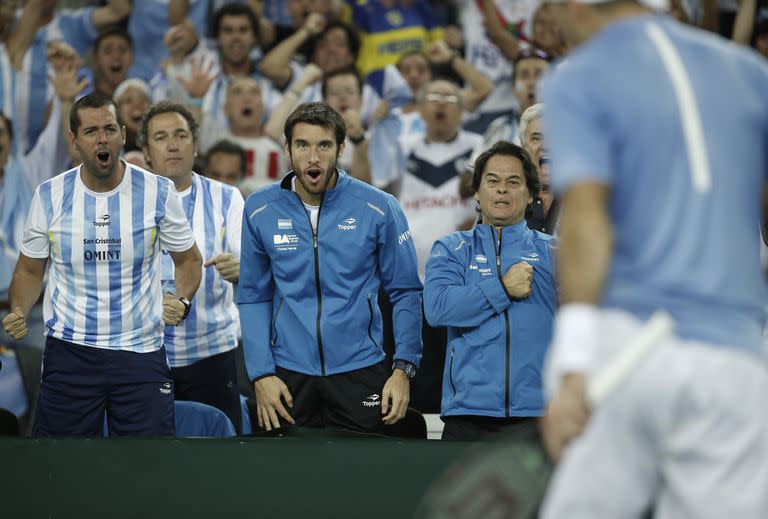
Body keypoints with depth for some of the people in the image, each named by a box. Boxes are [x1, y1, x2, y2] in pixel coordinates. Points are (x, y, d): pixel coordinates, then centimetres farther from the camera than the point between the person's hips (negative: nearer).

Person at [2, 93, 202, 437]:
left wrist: (182, 301, -7)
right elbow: (30, 270, 10)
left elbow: (188, 259, 11)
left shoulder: (157, 193, -3)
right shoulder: (49, 197, -1)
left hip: (141, 352, -1)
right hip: (69, 353, 1)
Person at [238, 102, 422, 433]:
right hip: (289, 374, 1)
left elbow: (405, 292, 1)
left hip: (359, 370, -1)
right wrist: (261, 374, -3)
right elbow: (253, 297, 5)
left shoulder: (378, 208, -4)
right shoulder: (260, 210, 0)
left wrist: (403, 368, -7)